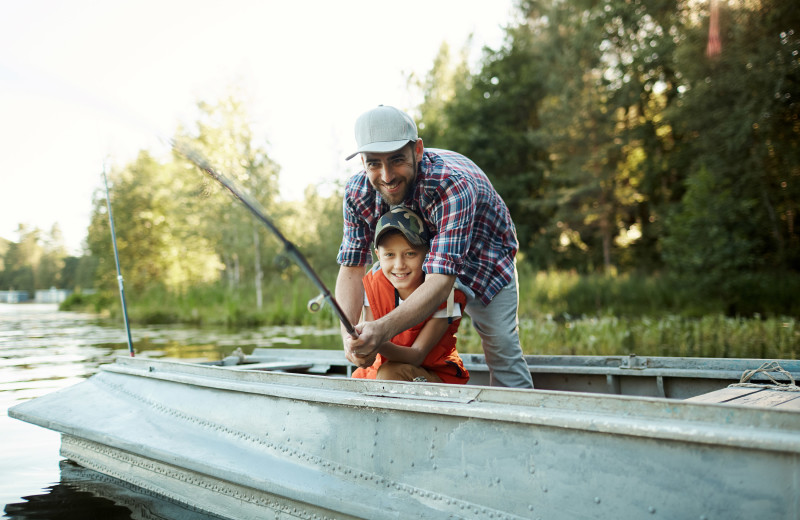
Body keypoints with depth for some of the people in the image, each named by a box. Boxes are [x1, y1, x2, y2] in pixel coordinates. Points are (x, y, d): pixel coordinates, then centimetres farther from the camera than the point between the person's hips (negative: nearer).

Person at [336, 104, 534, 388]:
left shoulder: (453, 185, -43)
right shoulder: (357, 192, -26)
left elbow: (441, 281, -49)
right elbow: (351, 268, -23)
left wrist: (383, 329, -64)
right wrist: (349, 336, -41)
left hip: (484, 262, -4)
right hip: (418, 268, 4)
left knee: (502, 350, -4)